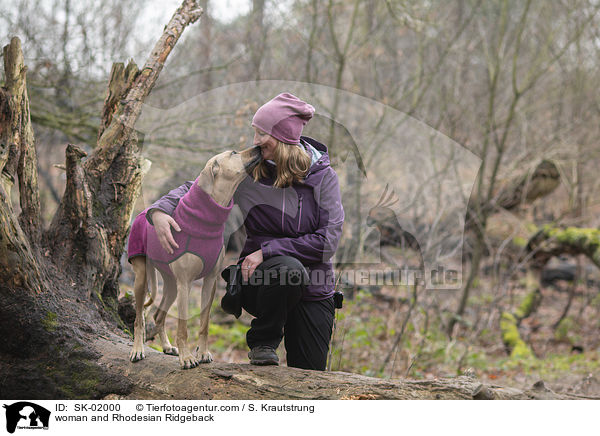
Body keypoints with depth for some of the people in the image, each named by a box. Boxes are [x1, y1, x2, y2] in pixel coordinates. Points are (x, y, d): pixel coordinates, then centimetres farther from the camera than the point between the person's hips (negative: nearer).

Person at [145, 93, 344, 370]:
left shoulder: (322, 176, -6)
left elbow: (328, 239, -12)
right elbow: (194, 189, 5)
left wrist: (268, 251, -19)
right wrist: (160, 210, -16)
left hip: (313, 293, 1)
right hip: (260, 281, -1)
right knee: (289, 269, -37)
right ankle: (263, 342, -10)